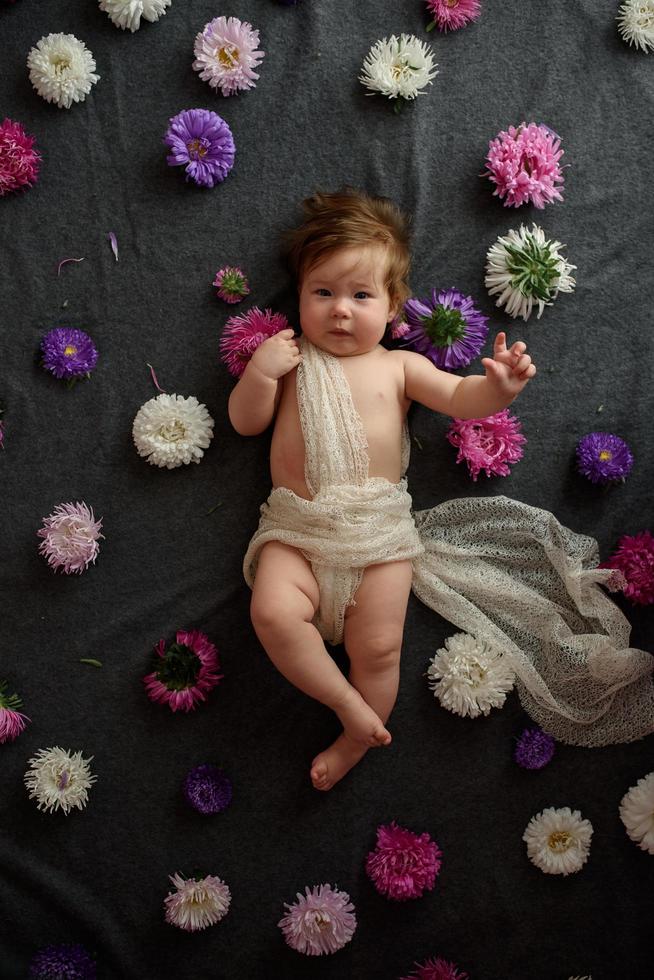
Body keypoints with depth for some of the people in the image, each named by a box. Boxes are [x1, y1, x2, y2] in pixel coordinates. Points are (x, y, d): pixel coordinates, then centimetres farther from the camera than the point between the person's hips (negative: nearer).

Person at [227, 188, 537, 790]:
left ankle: (356, 741, 16)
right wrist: (260, 373, -8)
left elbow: (457, 398, 1)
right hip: (296, 527, 1)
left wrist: (498, 385, -21)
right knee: (273, 612, -24)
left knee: (379, 647, -8)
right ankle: (353, 708, -7)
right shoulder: (290, 360, 13)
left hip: (379, 526, 0)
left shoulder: (398, 366, 12)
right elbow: (245, 422, 11)